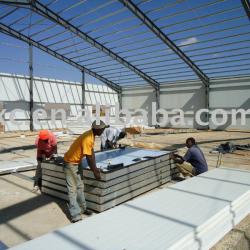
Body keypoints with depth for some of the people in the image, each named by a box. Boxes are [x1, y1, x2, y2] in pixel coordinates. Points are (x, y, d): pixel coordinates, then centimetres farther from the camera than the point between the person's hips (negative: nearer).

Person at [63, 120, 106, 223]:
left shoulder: (92, 135, -1)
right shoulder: (87, 139, -30)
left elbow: (92, 152, 3)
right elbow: (89, 158, -25)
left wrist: (95, 168, 2)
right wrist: (95, 172, -14)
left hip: (77, 162, 10)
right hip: (70, 163, -10)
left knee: (80, 186, 16)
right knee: (73, 189, -6)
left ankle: (82, 208, 28)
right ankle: (75, 216, -2)